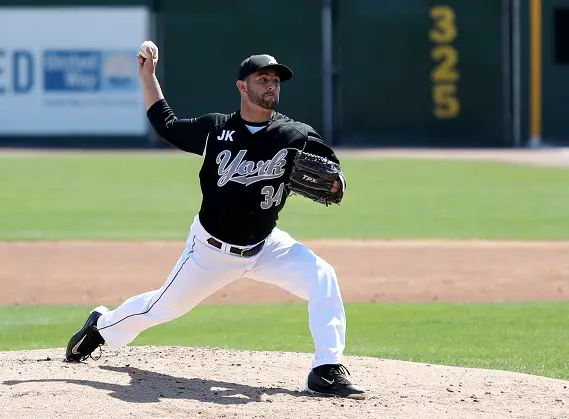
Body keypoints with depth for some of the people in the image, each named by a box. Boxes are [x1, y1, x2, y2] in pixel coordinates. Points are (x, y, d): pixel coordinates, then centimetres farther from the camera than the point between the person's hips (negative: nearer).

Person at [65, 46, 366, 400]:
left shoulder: (296, 136, -10)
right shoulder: (215, 128, -7)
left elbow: (333, 176, -6)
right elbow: (166, 126, 8)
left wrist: (333, 183, -30)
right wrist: (147, 76, 6)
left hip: (265, 247, 0)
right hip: (210, 248, 0)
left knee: (322, 277, -23)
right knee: (164, 306, 11)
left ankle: (327, 371, -20)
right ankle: (101, 326, 42)